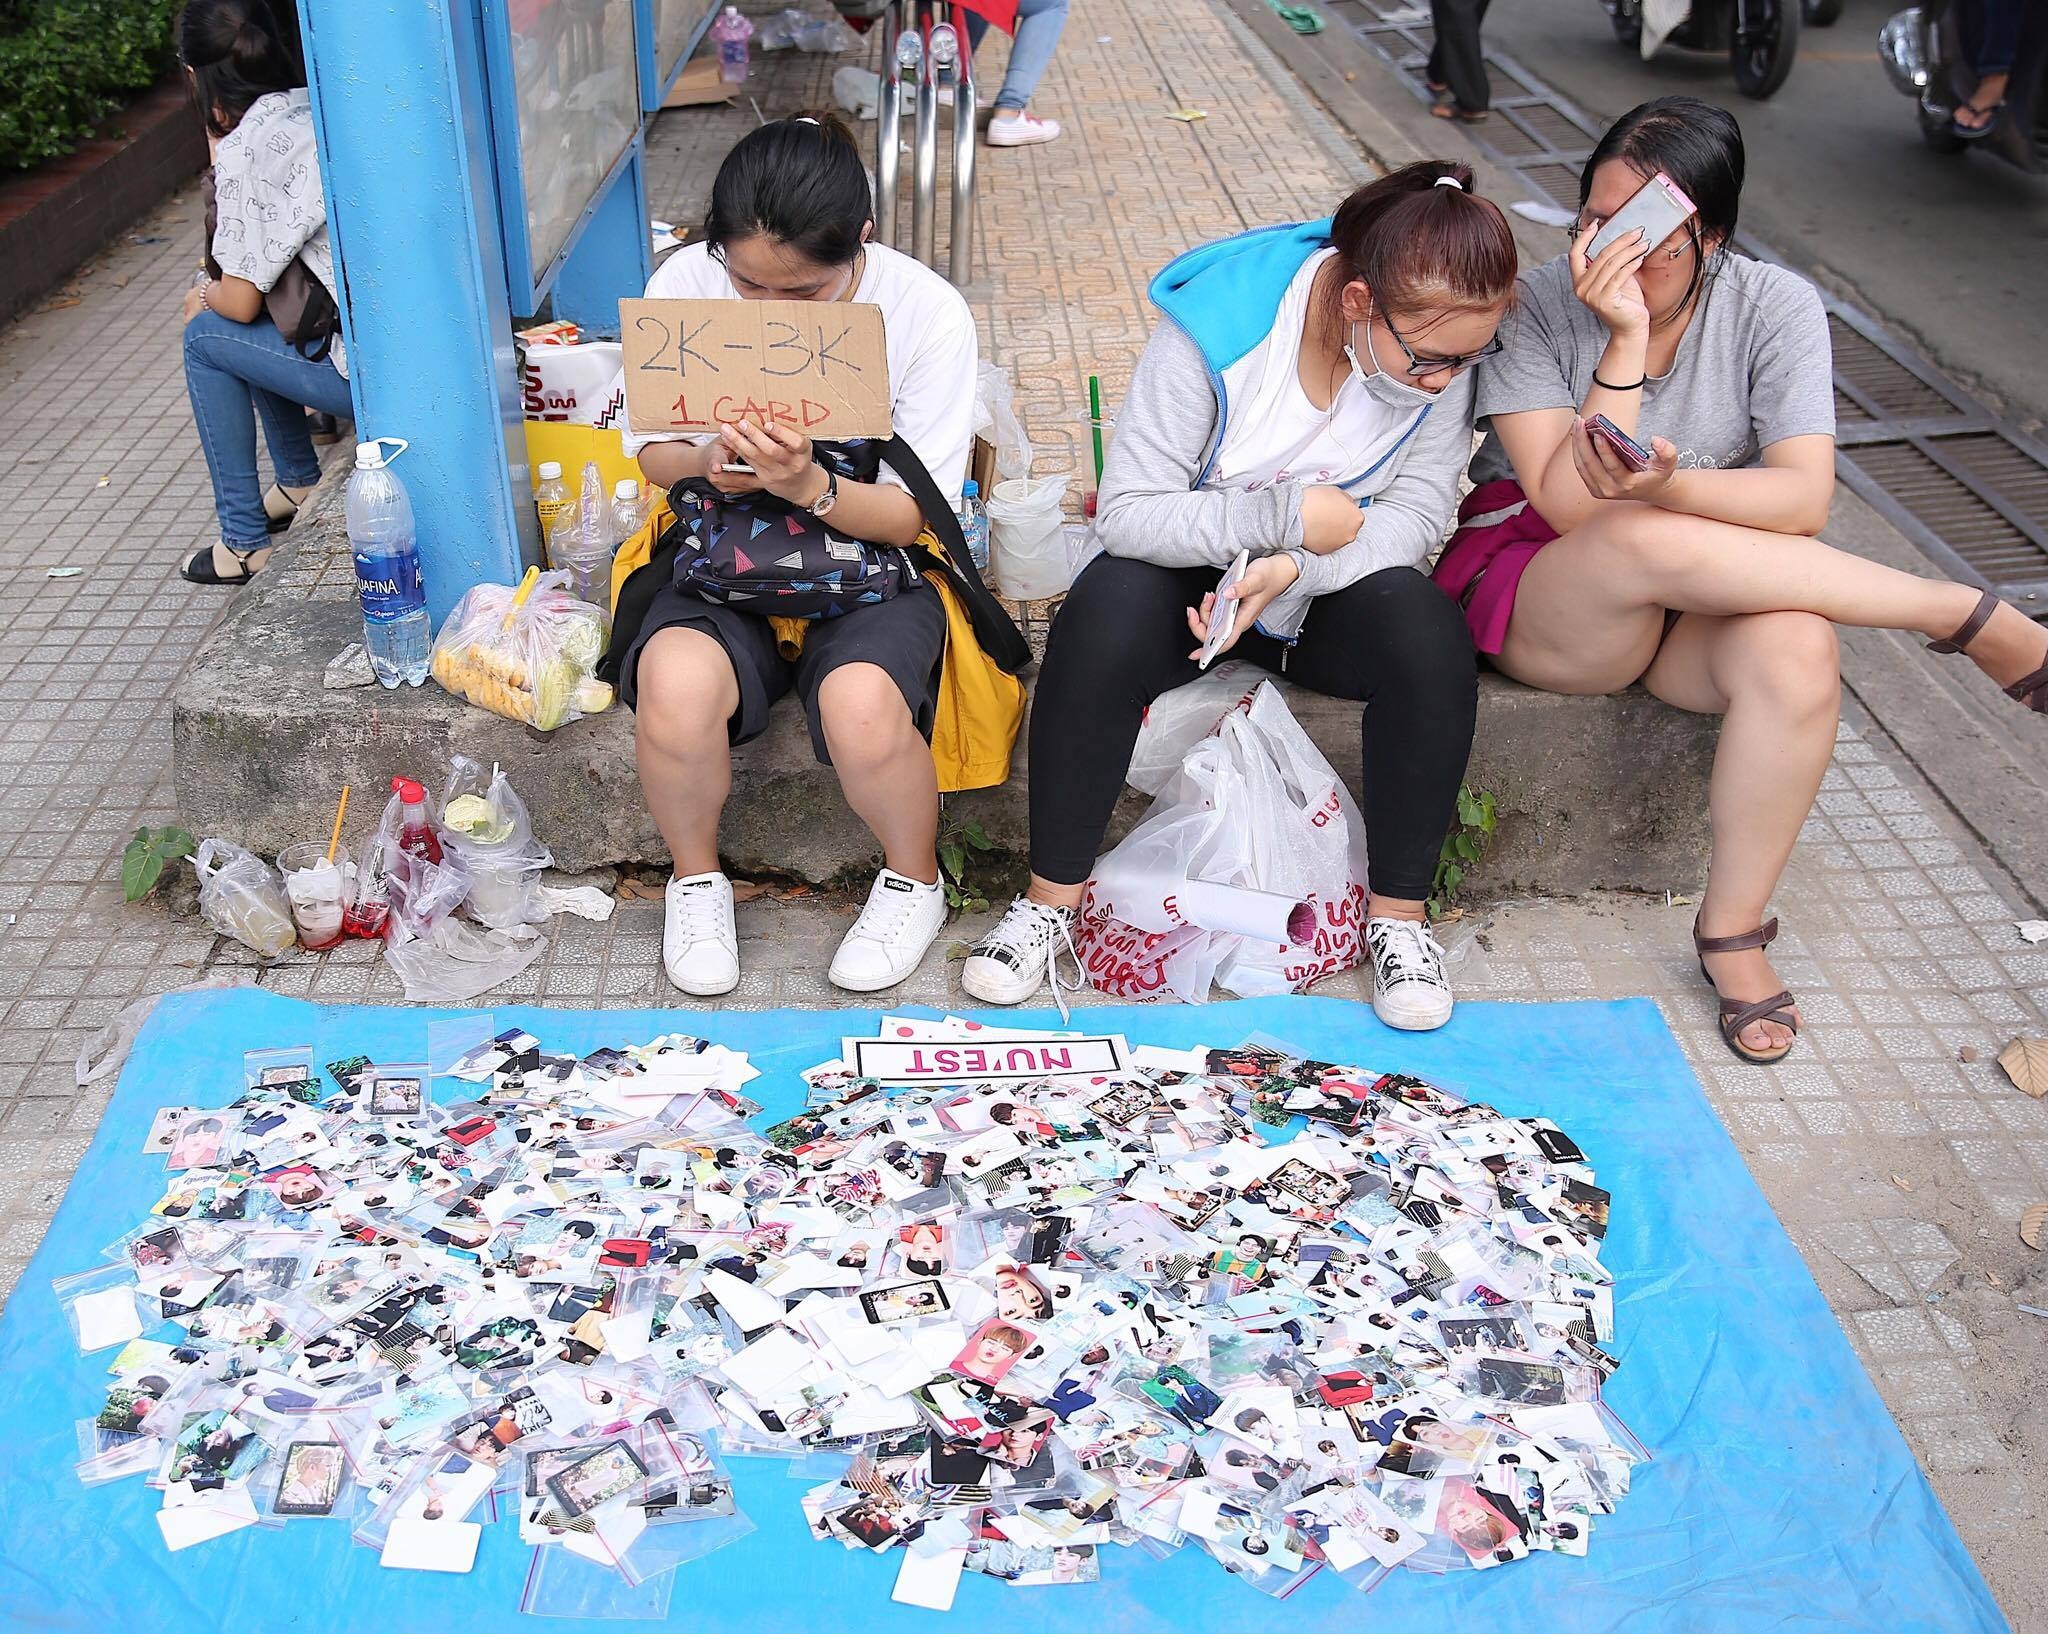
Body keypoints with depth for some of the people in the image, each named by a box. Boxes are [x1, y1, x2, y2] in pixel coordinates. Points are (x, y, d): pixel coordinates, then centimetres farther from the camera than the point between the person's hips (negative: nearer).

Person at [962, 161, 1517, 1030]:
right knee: (1107, 611, -35)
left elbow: (1419, 512, -15)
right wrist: (1280, 515, -32)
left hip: (1330, 597, 2)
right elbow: (1127, 512, -25)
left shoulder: (1444, 347, -14)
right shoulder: (1216, 330, -24)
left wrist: (1293, 568, -32)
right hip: (1191, 571, -2)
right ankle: (1050, 898, -19)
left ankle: (1399, 913, -13)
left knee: (1427, 632, -30)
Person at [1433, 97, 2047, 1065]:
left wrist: (1669, 485, -35)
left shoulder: (1775, 310, -6)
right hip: (1539, 596, -2)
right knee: (1643, 540, -37)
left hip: (1710, 597, 2)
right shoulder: (1539, 308, -11)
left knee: (1797, 649, -33)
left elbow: (1804, 498, -17)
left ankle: (1732, 932, -14)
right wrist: (1625, 342, -26)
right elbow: (1568, 505, -20)